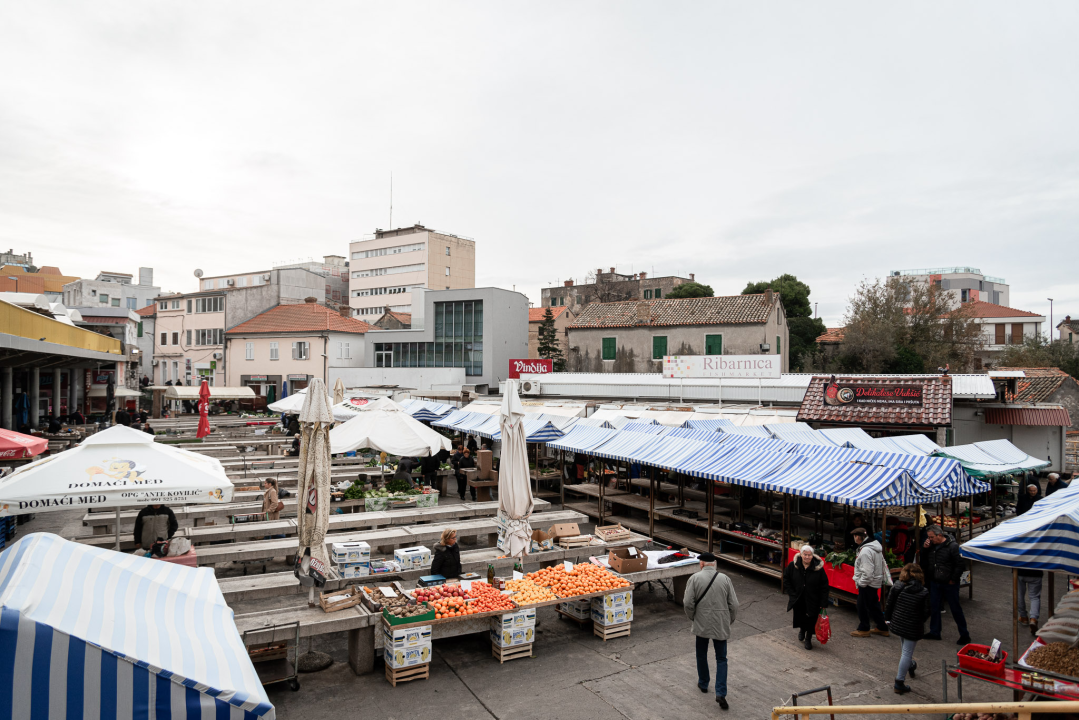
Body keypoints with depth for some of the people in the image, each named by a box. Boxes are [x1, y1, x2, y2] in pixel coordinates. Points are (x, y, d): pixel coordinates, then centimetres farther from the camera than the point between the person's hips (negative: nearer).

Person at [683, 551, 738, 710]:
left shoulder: (695, 578, -10)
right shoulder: (725, 579, -5)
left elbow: (688, 603, -12)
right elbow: (734, 604, -3)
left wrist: (692, 617, 7)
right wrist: (730, 620, 13)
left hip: (701, 624, -1)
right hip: (721, 625, 1)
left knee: (701, 654, 20)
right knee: (721, 658, 10)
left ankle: (703, 684, 36)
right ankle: (721, 693, 1)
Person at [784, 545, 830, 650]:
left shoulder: (818, 567, -14)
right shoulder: (793, 565, -10)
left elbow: (824, 587, -9)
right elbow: (786, 580, 1)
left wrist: (823, 604, -11)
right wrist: (792, 593, -7)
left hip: (812, 601, -2)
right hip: (798, 600, 2)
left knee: (811, 620, 4)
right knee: (799, 617, 15)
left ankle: (808, 639, 28)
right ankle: (801, 630, 48)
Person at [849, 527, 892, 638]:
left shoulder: (865, 551, -26)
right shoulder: (875, 547, 6)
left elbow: (867, 572, -28)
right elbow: (883, 564, 15)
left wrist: (861, 583, -15)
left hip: (868, 584, -9)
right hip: (876, 582, 9)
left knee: (862, 606, 5)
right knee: (874, 605, 20)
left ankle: (864, 629, 16)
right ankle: (882, 628, 29)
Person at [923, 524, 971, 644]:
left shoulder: (953, 546, -17)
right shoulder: (932, 545, 3)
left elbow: (959, 565, -16)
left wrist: (953, 580, -13)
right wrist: (925, 548, -4)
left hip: (949, 584, -7)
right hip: (935, 582, 7)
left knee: (955, 609, 4)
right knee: (934, 607, 12)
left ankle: (964, 635, 18)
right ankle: (934, 632, 24)